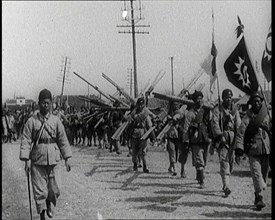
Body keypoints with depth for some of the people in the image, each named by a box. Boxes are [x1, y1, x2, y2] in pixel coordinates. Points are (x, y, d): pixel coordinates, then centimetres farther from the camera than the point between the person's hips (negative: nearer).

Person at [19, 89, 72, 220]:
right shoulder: (32, 121, -2)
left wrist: (67, 158, 4)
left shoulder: (56, 120, 4)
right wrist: (26, 160, -11)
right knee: (39, 190, 1)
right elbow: (26, 141, -3)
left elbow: (63, 140, 7)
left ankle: (49, 204, 36)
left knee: (55, 189, 5)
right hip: (37, 161, -2)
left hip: (53, 160, 2)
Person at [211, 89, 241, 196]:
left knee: (231, 162, 4)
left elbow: (238, 124, 8)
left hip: (233, 137, 4)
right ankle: (226, 186, -18)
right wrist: (220, 135, -21)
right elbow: (215, 123, -8)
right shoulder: (218, 109, 3)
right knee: (224, 161, -13)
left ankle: (225, 184, 21)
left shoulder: (235, 109, 14)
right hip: (222, 137, -4)